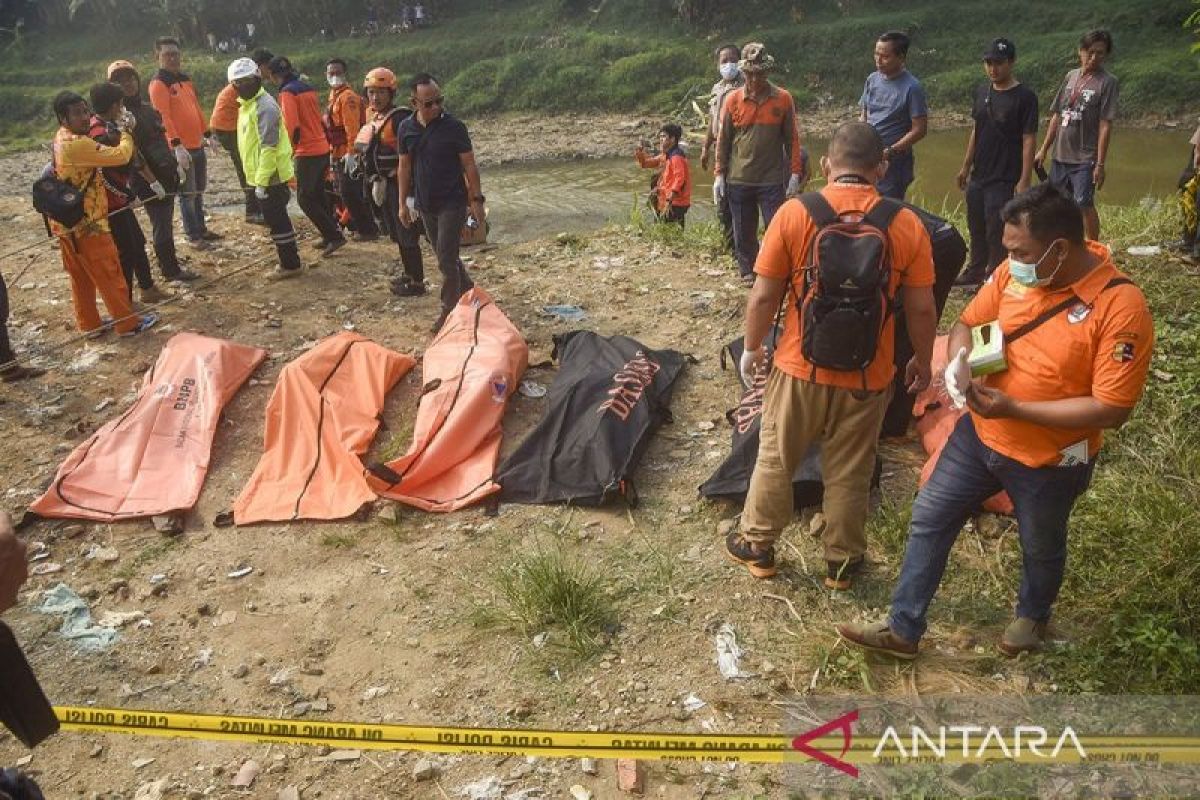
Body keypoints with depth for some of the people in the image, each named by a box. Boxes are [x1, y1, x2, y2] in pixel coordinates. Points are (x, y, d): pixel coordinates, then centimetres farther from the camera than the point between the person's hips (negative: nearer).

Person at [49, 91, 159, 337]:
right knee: (109, 274, 3)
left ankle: (90, 325, 26)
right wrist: (125, 131, -9)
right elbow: (121, 156, -25)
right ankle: (128, 323, 12)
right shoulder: (77, 144, -24)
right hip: (86, 223, -9)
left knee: (81, 278, 16)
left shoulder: (61, 138, 7)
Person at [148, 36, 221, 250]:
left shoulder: (185, 80, 13)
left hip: (197, 145, 8)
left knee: (199, 191, 16)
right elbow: (163, 117, -19)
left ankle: (201, 228, 28)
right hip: (181, 148, -8)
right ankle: (193, 236, 5)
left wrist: (205, 134, 18)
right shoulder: (158, 83, -12)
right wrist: (177, 146, -26)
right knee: (187, 194, -2)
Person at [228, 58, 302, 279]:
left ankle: (290, 265, 6)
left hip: (270, 177, -10)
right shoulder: (247, 105, 15)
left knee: (277, 220, -3)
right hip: (262, 175, 10)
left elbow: (269, 147, -23)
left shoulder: (264, 107, -17)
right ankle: (288, 259, 25)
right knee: (276, 219, 16)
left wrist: (261, 181, -23)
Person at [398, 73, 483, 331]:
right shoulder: (406, 128, 1)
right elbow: (405, 167, 8)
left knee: (446, 259, -5)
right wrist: (403, 203, 9)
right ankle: (469, 293, 34)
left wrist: (476, 200, -9)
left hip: (452, 203, -5)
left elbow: (469, 166, -7)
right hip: (425, 205, 5)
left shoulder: (454, 127, -11)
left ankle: (449, 310, 8)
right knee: (447, 255, 16)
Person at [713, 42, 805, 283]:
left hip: (772, 180, -1)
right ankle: (748, 274, 23)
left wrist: (795, 173, -1)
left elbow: (792, 139, 4)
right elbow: (723, 140, 6)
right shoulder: (732, 99, 2)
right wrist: (719, 175, 2)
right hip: (738, 180, 1)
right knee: (744, 232, 9)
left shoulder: (783, 99, 0)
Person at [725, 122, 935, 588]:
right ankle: (842, 562, 33)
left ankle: (757, 546, 35)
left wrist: (751, 348, 8)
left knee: (775, 461, 19)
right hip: (867, 378, 1)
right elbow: (922, 309, -4)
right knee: (849, 474, 17)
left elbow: (764, 296, -8)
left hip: (801, 369, 0)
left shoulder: (794, 214, -11)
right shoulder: (906, 225, -9)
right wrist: (922, 361, 13)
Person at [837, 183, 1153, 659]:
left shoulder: (1121, 306, -26)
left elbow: (1112, 409, -25)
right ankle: (903, 629, 23)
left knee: (1041, 547, 21)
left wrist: (1014, 408, -28)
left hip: (1049, 461, -4)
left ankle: (1032, 615, 53)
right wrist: (960, 362, -20)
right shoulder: (1016, 271, -10)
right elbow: (968, 323, 4)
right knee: (928, 519, 8)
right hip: (979, 433, 5)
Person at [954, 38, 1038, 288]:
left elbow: (1029, 140, -13)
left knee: (997, 232, -3)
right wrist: (966, 166, 17)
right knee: (976, 228, 18)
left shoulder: (1024, 97, -12)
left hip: (1004, 180, -7)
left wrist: (1024, 180, -18)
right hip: (978, 176, 7)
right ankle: (975, 272, 33)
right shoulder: (981, 91, 7)